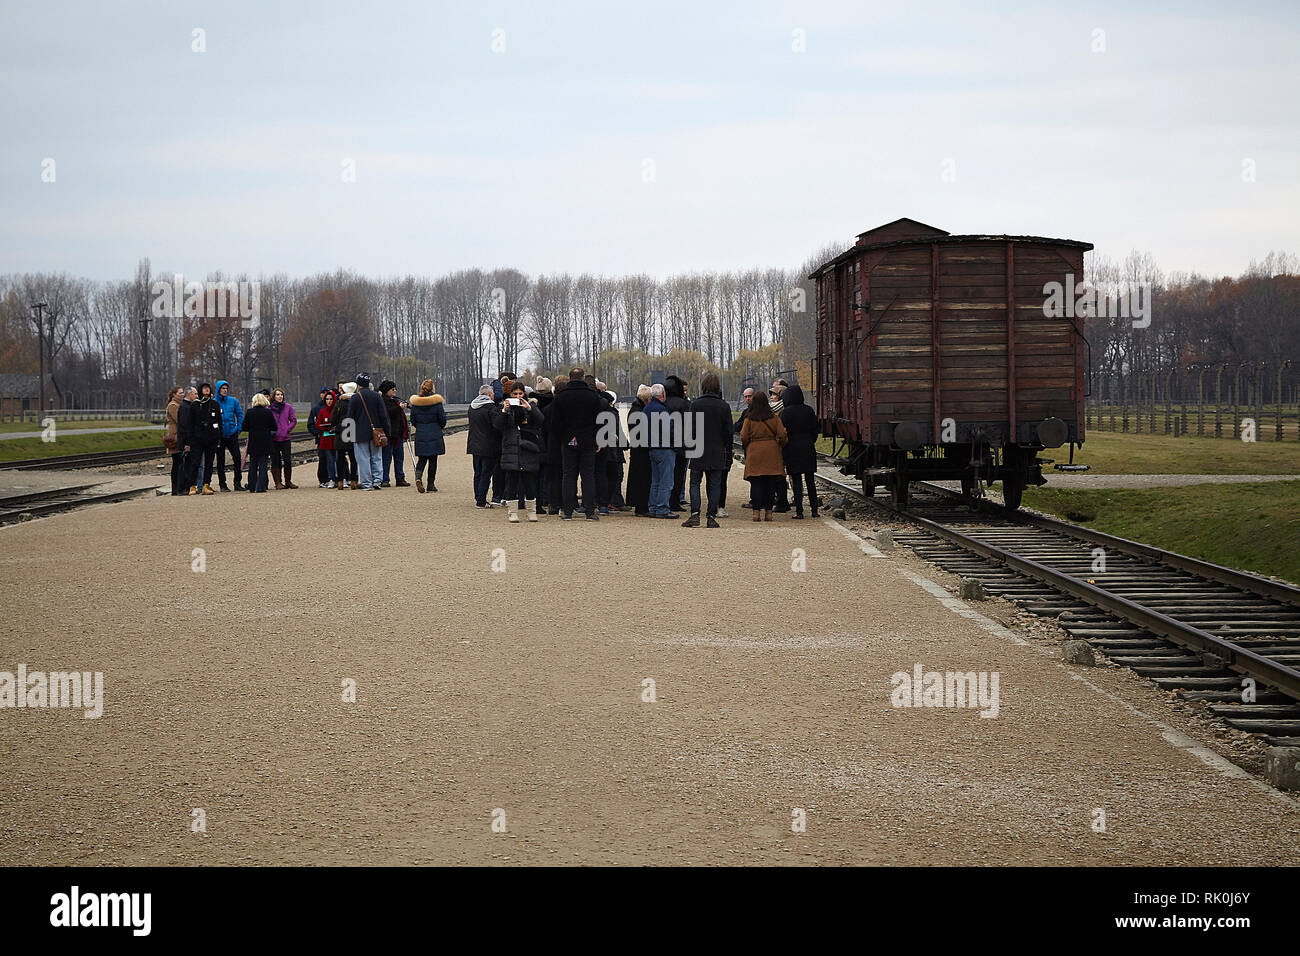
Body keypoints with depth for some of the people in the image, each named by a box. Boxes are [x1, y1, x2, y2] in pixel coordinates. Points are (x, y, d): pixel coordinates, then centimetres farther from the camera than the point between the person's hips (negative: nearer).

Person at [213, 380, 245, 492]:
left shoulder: (233, 401, 4)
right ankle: (222, 484, 11)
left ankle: (238, 482, 4)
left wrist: (239, 428, 0)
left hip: (232, 434, 1)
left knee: (237, 457, -4)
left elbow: (240, 415, 9)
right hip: (219, 435, -1)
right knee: (220, 460, 4)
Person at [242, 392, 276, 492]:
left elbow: (244, 427, -1)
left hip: (253, 443, 1)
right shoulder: (268, 412, -7)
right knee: (263, 465, 1)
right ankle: (261, 487, -6)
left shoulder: (250, 412, -5)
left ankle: (252, 487, 17)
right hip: (265, 443, -1)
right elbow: (275, 428, -4)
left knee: (252, 466, 13)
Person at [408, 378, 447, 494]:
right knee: (433, 459, 6)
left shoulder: (415, 402, -1)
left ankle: (418, 477, -15)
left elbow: (413, 420, 5)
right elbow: (442, 418, -5)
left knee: (421, 459, 10)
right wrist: (440, 427, 16)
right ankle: (431, 483, 7)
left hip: (420, 434, 2)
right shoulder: (436, 401, -9)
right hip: (434, 435, -2)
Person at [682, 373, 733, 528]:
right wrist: (728, 451, 11)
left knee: (695, 482, 4)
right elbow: (729, 432, 3)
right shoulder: (724, 407, 0)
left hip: (698, 452, -2)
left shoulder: (696, 405, -6)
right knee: (714, 484, 6)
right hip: (717, 453, 2)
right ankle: (711, 517, 3)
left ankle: (695, 514, -10)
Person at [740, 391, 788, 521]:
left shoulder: (749, 419, -3)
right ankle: (768, 512, 6)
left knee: (756, 484, 2)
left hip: (755, 453, -1)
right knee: (770, 484, 6)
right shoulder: (774, 418, 0)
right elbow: (781, 436, -2)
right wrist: (782, 445, 18)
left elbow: (744, 438, -5)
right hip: (772, 455, 1)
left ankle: (756, 512, -5)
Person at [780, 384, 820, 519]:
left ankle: (799, 511, -4)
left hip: (792, 448, -4)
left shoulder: (786, 412, -9)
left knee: (796, 481, -1)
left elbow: (783, 432, -11)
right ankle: (814, 509, 9)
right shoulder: (809, 411, 4)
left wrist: (783, 450, -3)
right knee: (810, 480, 9)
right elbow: (816, 430, 7)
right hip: (808, 448, 4)